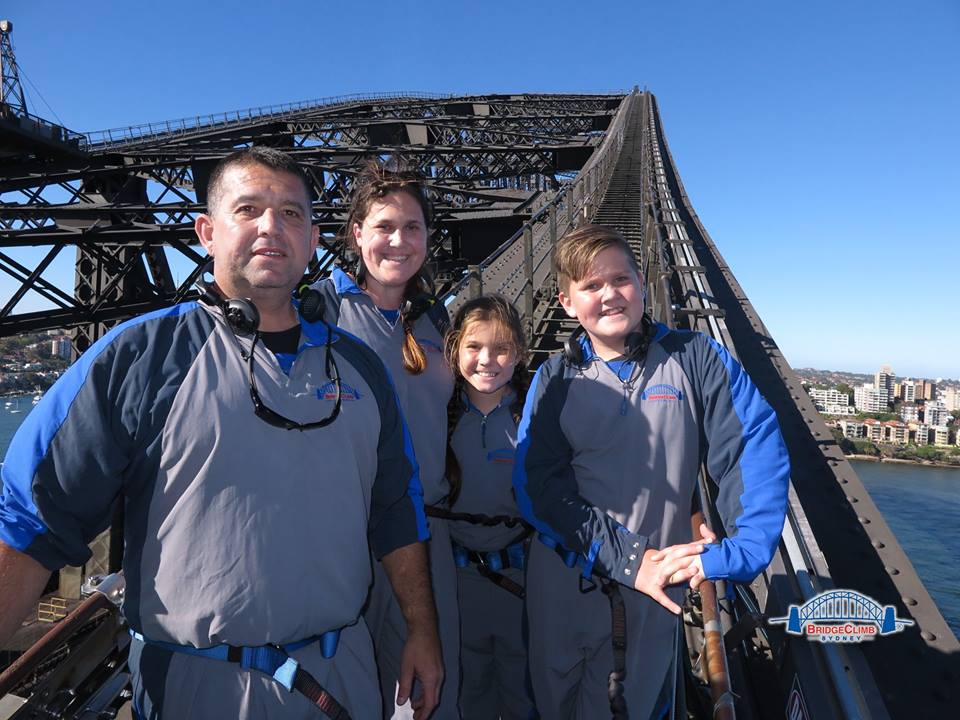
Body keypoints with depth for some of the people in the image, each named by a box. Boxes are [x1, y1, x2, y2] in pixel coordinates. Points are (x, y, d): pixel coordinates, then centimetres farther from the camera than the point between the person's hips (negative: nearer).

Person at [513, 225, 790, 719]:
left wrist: (734, 554, -21)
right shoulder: (556, 379, -4)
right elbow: (538, 485, -11)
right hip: (565, 582, 1)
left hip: (658, 586, -1)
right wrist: (628, 560, -19)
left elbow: (757, 451, -10)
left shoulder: (694, 358, -7)